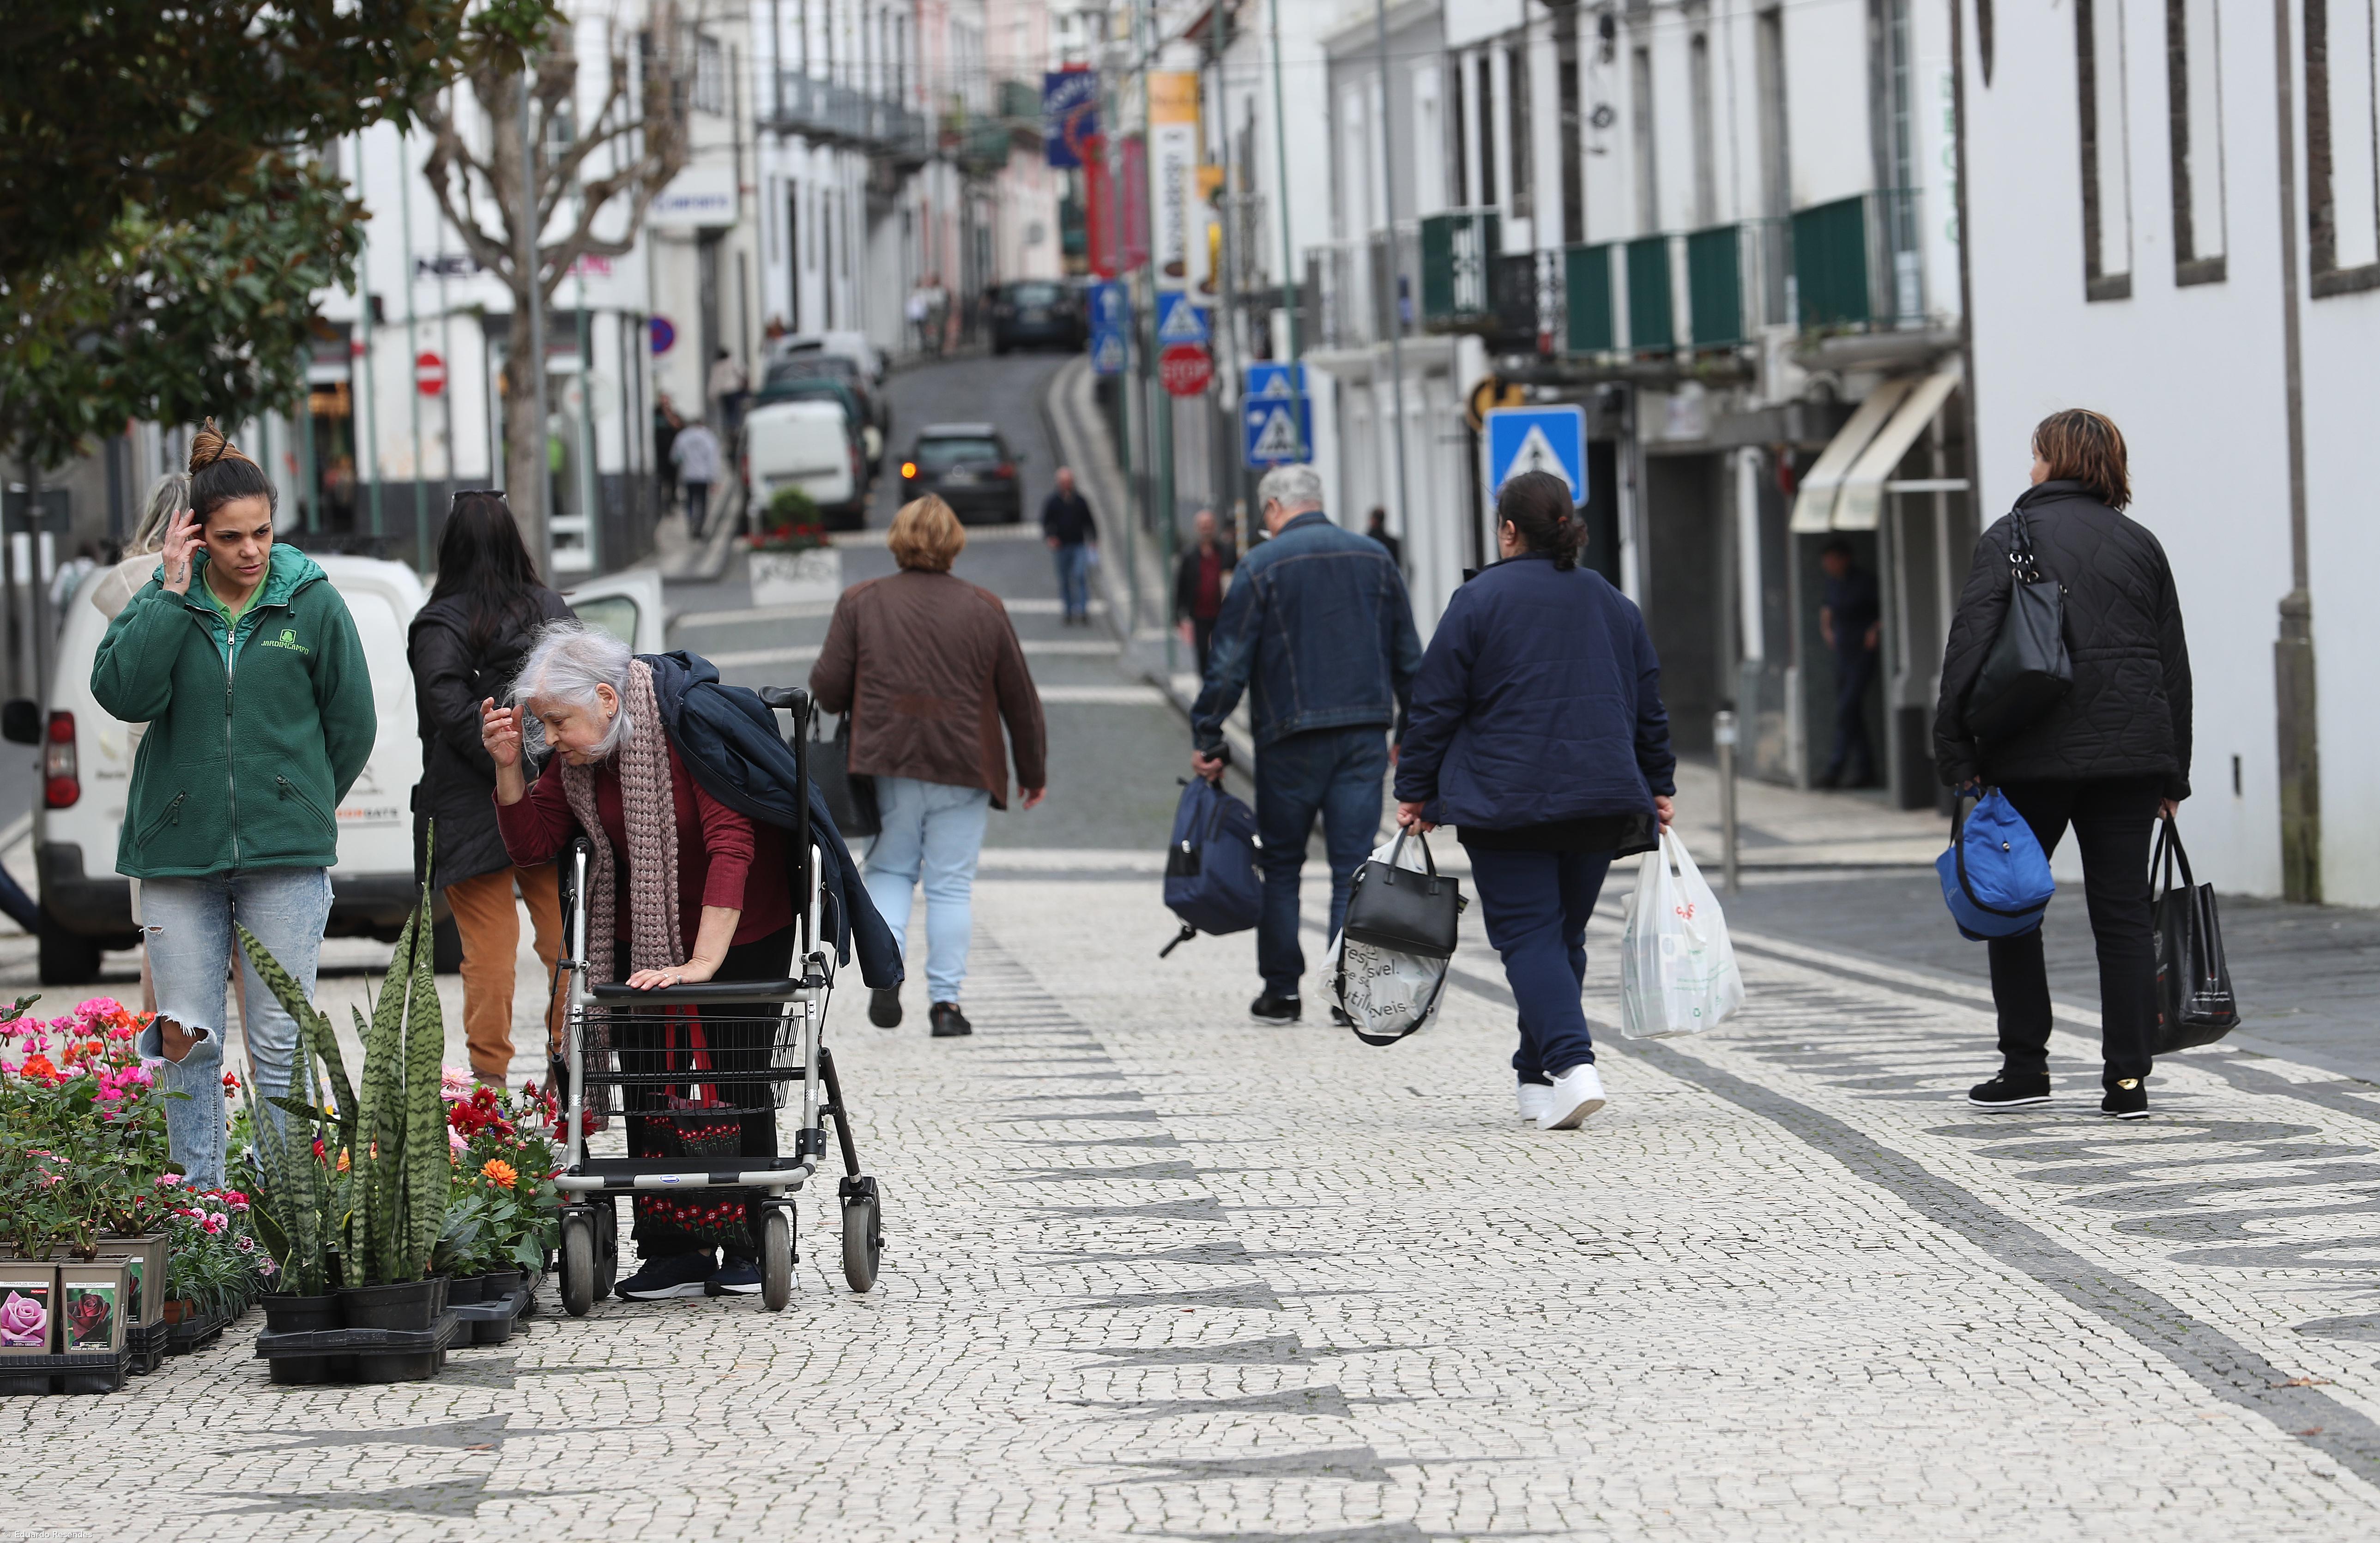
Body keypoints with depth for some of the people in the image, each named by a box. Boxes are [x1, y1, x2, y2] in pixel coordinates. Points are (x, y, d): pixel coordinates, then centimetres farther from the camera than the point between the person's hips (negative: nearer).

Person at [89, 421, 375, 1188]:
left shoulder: (314, 603, 1)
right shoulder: (163, 601, 3)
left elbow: (353, 725, 10)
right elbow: (122, 692, -14)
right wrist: (174, 593, -13)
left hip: (286, 856, -1)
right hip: (179, 851, 1)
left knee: (279, 1040, -1)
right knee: (186, 1038, 2)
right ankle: (198, 1195, 11)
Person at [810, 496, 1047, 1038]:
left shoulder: (861, 602, 2)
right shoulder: (985, 609, 4)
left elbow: (826, 688, -1)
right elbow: (1020, 697, 9)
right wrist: (1033, 771, 19)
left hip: (888, 766, 0)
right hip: (962, 769, 0)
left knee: (889, 870, 14)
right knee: (952, 885, 4)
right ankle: (946, 1002, 0)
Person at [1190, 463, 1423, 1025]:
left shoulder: (1262, 566, -4)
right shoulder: (1374, 558, 9)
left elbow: (1229, 662, -7)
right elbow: (1408, 655, 13)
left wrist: (1206, 738, -2)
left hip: (1293, 735, -3)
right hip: (1365, 733, 3)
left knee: (1280, 864, 8)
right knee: (1355, 865, 2)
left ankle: (1282, 989, 8)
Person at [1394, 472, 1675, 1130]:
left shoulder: (1478, 601, -5)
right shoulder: (1615, 605, 12)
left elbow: (1437, 706, -4)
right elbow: (1649, 708, 19)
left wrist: (1416, 792, 3)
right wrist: (1657, 787, 29)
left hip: (1507, 803, -5)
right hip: (1601, 798, 5)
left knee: (1527, 934, -6)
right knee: (1564, 934, 15)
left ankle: (1573, 1064, -24)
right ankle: (1537, 1078, 21)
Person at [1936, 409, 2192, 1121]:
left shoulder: (2011, 536, -2)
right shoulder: (2141, 546, 10)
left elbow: (1970, 647, -10)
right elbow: (2174, 665, 12)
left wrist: (1957, 754, -8)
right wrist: (2171, 775, 17)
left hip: (2033, 755, -3)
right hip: (2129, 755, 3)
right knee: (2124, 915, 4)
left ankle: (2025, 1067, 11)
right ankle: (2127, 1081, -2)